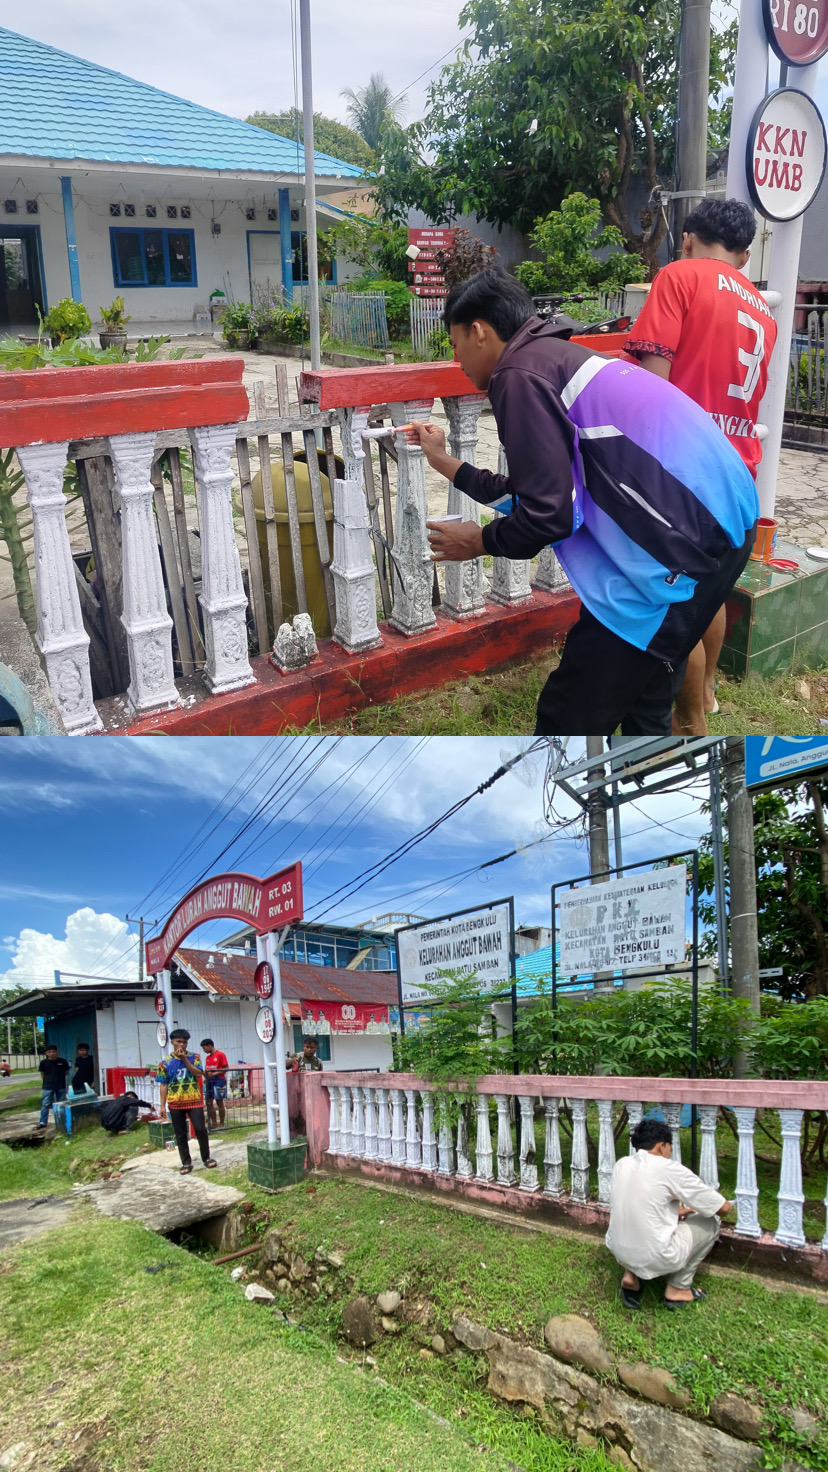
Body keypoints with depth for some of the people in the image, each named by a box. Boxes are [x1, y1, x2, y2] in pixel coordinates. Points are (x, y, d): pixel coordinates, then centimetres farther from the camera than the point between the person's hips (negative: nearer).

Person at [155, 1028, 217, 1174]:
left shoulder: (194, 1057, 0)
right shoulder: (165, 1062, 0)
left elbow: (199, 1074, -13)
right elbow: (164, 1085, 2)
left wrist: (184, 1058, -17)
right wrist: (163, 1105, -1)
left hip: (194, 1101, -1)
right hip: (175, 1103, 1)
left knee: (200, 1130, -4)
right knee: (180, 1134, 6)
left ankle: (207, 1157, 14)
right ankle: (186, 1162, 17)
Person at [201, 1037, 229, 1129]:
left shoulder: (220, 1055, -7)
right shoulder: (207, 1057, 15)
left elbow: (226, 1068, -12)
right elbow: (206, 1070, 17)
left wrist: (213, 1074, -19)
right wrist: (205, 1075, -7)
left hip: (219, 1080, -7)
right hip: (209, 1082, 7)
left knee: (219, 1102, -1)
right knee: (209, 1103, 4)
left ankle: (221, 1124, 6)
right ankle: (213, 1124, 10)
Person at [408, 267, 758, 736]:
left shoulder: (519, 373, -9)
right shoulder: (556, 356, 22)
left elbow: (547, 515, -13)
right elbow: (537, 490, 28)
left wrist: (479, 541, 6)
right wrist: (445, 462, 37)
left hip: (682, 538, -10)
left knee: (569, 717, -3)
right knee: (642, 704, 24)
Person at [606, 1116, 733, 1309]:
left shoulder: (621, 1164, 3)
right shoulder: (670, 1170, -13)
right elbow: (723, 1208, -3)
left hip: (618, 1252, 6)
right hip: (657, 1259, -6)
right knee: (711, 1221, 13)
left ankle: (631, 1275, 16)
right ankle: (677, 1289, 17)